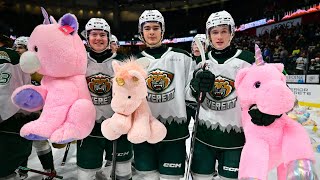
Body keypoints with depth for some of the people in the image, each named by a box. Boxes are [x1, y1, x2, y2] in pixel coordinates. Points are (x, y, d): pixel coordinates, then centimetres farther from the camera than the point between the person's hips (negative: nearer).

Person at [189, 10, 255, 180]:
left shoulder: (246, 59, -6)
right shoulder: (202, 61, 4)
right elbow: (192, 95, 7)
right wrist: (196, 84, -14)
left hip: (235, 135, -2)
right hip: (204, 133, 3)